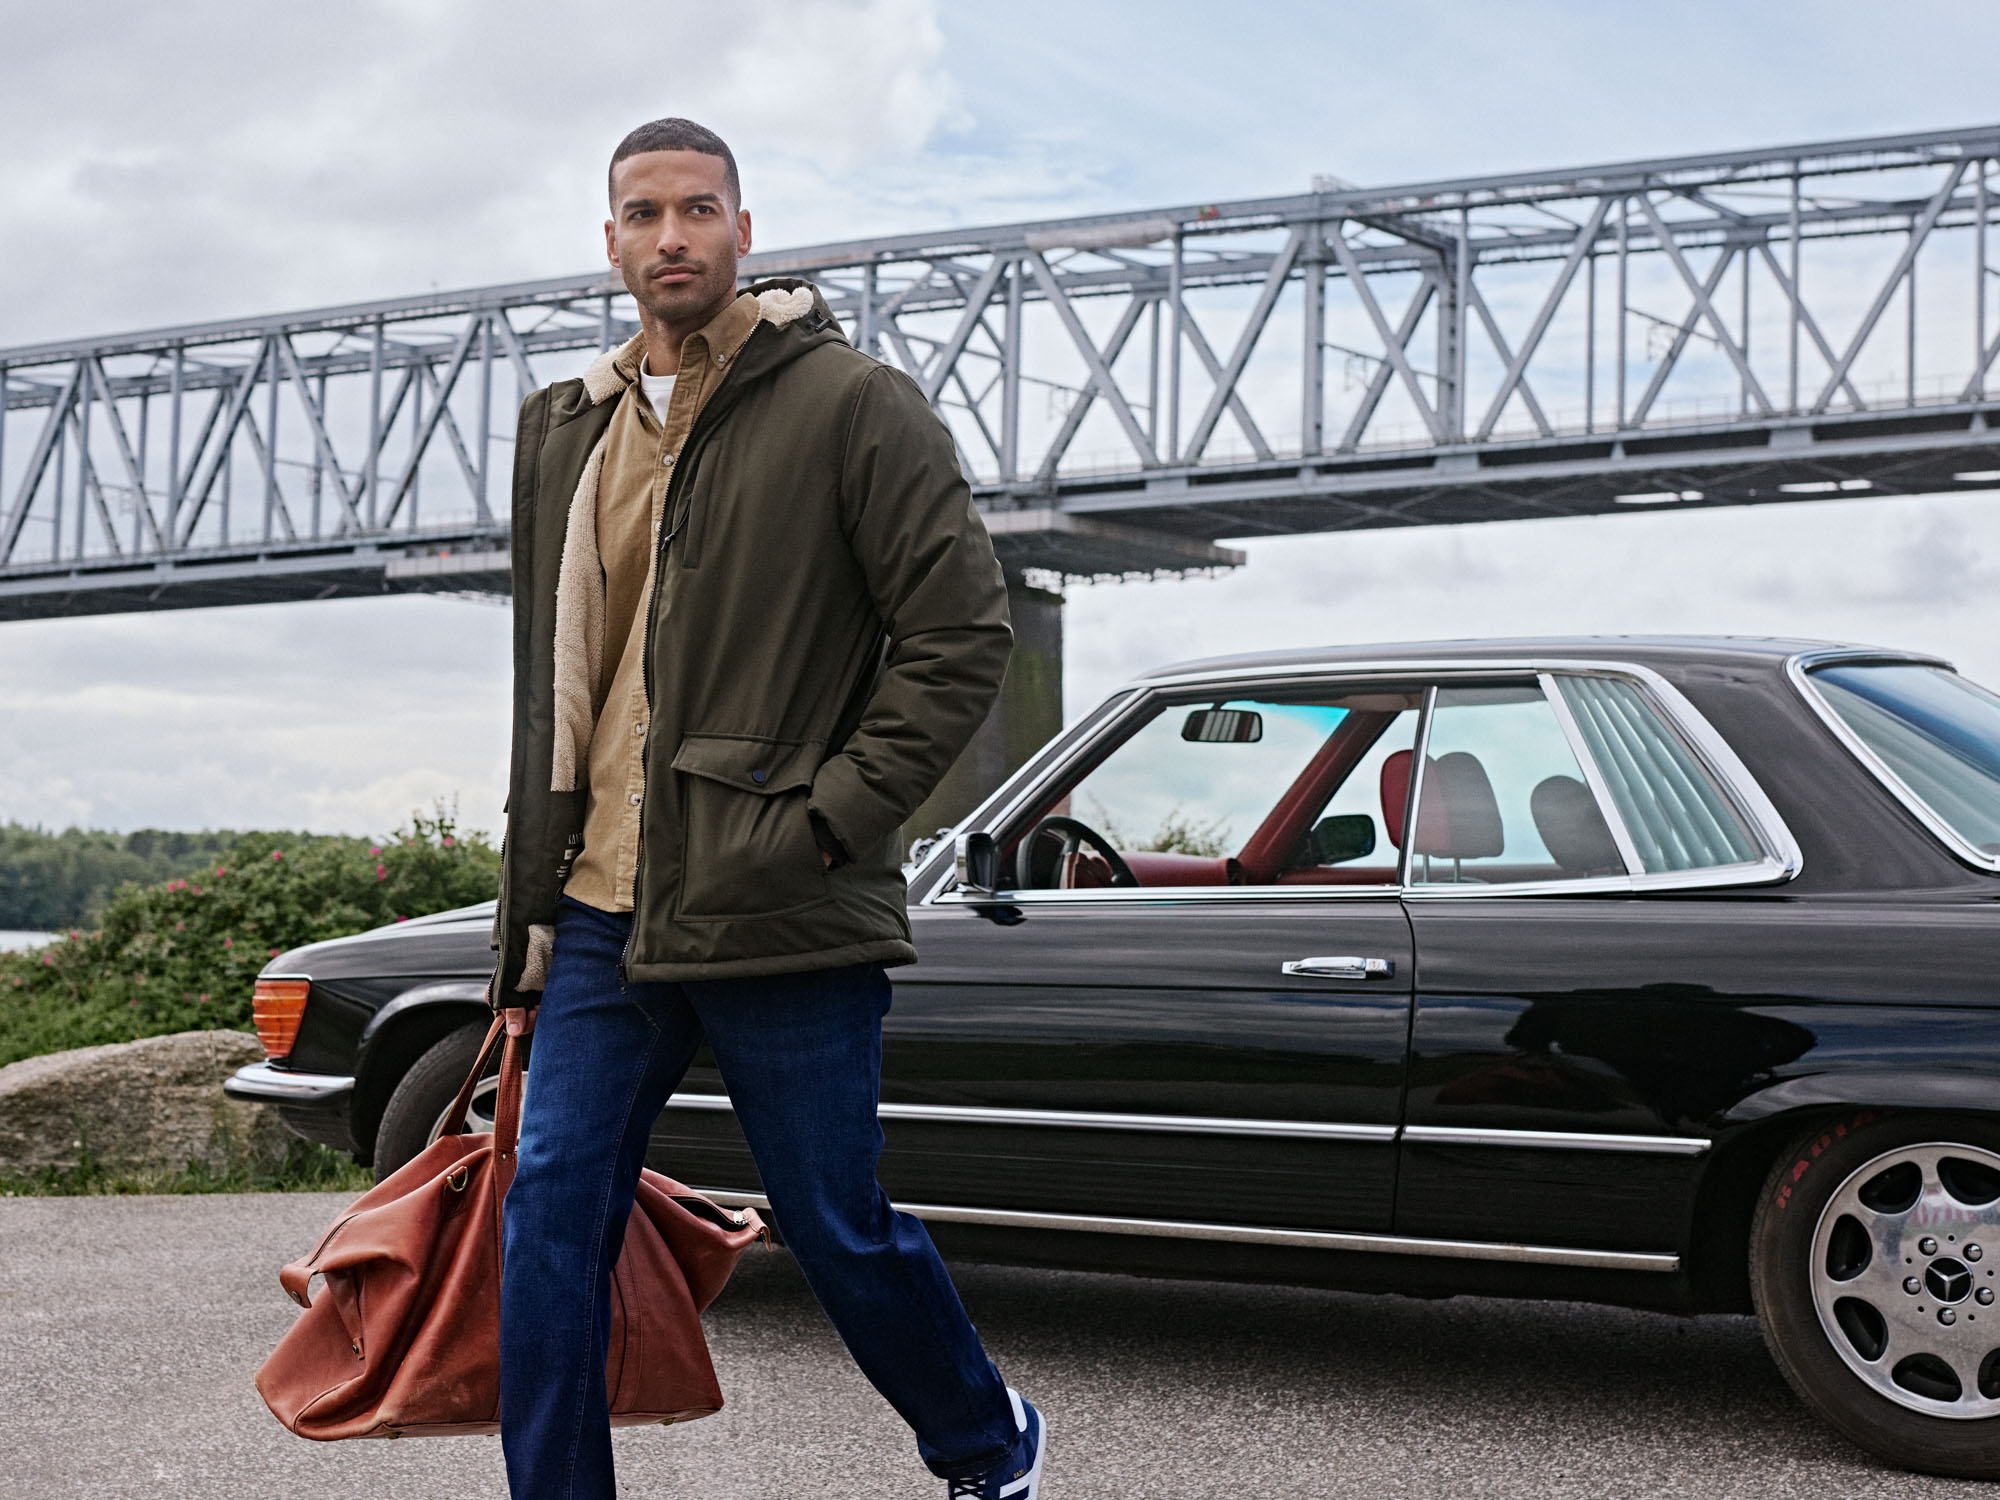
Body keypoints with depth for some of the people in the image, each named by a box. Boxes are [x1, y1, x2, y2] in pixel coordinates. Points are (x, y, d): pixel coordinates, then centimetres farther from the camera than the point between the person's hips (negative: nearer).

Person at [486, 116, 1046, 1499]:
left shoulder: (852, 402, -3)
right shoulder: (570, 430, 15)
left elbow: (962, 631, -7)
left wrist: (832, 820, -14)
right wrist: (528, 924, 17)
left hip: (780, 917, -5)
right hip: (604, 912, 6)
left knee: (841, 1231, 5)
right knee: (550, 1220, 0)